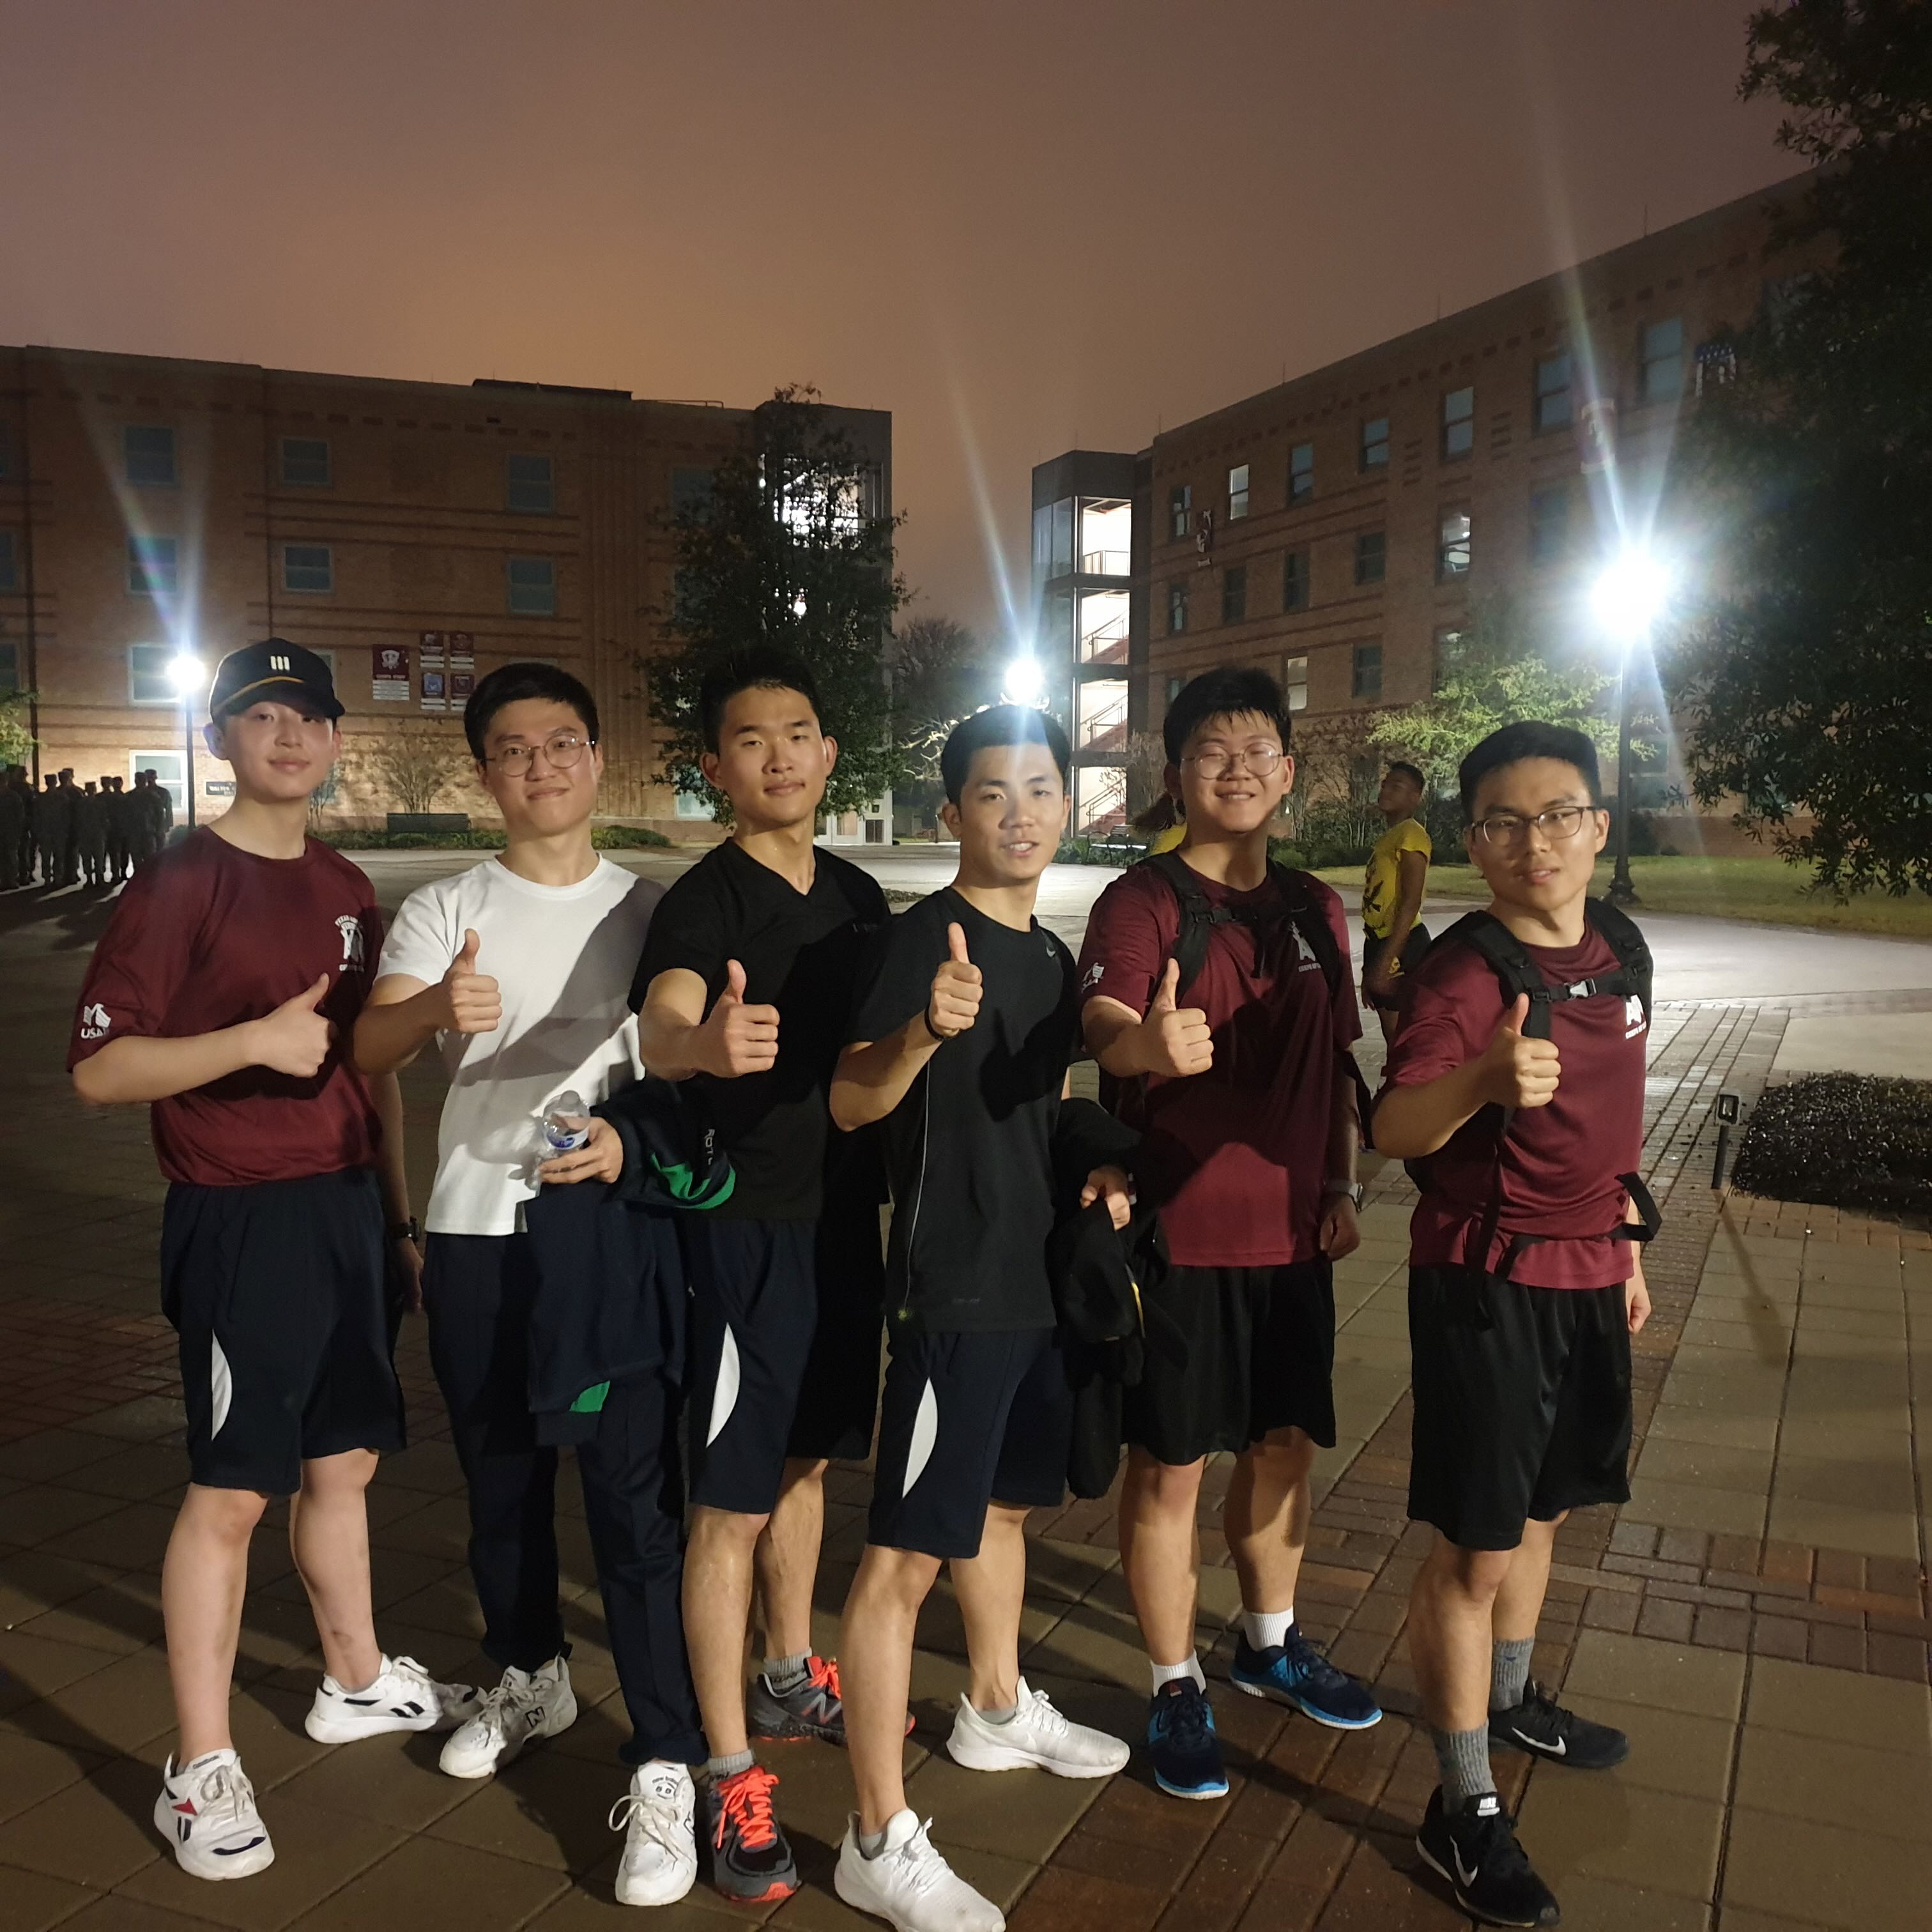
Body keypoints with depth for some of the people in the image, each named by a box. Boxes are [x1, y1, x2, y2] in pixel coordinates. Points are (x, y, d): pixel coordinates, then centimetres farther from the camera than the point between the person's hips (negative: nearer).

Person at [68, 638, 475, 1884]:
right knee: (232, 1490, -1)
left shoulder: (346, 891, 12)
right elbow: (99, 1068, -13)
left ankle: (358, 1681, 36)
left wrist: (401, 1215, 16)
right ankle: (202, 1773, 13)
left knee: (345, 1460, 18)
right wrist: (252, 1040, -25)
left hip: (351, 1209, 7)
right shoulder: (181, 883, -9)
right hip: (240, 1221, -6)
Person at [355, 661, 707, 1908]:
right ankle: (532, 1678, 40)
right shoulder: (445, 913, 4)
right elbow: (370, 1049, -12)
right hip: (478, 1231, 2)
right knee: (502, 1477, 17)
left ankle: (665, 1768, 4)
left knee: (636, 1496, -5)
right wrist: (437, 1011, -35)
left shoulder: (649, 909, 4)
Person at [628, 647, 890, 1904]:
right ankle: (733, 1777, 13)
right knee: (732, 1503, 1)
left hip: (846, 1212, 7)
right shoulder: (706, 901, -15)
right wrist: (703, 1042, -58)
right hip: (748, 1224, -7)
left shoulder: (859, 896, 7)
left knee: (807, 1460, 21)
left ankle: (792, 1679, 41)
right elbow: (659, 1027, -36)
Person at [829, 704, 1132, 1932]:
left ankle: (1000, 1712, 46)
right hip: (951, 1292, -9)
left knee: (1008, 1500, 25)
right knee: (906, 1553, -3)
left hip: (1044, 1279, 9)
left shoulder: (1052, 958, 10)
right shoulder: (921, 939, -15)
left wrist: (1096, 1173, 4)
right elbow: (851, 1103, -26)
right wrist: (923, 1030, -45)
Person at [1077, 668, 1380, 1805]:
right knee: (1173, 1465, 5)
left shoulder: (1317, 910, 9)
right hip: (1179, 1232, -6)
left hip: (1293, 1230, 6)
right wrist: (1151, 1044, -51)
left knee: (1285, 1444, 19)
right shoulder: (1142, 901, -10)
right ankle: (1178, 1685, 23)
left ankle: (1272, 1644, 41)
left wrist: (1341, 1185, 9)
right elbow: (1105, 1029, -29)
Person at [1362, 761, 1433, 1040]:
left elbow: (1410, 903, -18)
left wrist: (1385, 960, -23)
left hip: (1402, 945, -10)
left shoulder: (1411, 834, -11)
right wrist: (1369, 966, 21)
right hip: (1379, 941, 10)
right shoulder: (1387, 839, 18)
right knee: (1393, 1035, 14)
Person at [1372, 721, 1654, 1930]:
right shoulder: (1464, 971, -18)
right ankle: (1465, 1809, 14)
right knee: (1475, 1548, -1)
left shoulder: (1620, 949, 4)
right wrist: (1483, 1078, -50)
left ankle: (1510, 1699, 45)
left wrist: (1627, 1248, 19)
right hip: (1487, 1285, -7)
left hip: (1588, 1277, 7)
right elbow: (1394, 1129, -31)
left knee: (1543, 1511, 22)